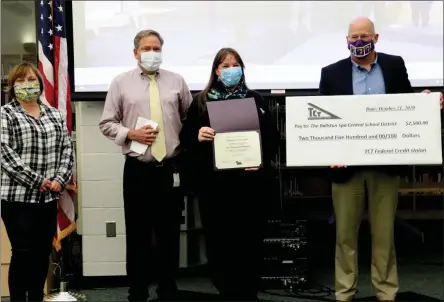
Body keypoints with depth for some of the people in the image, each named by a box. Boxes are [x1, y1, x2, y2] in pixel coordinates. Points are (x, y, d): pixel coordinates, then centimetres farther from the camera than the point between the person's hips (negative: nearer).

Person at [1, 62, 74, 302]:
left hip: (48, 197, 5)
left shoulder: (54, 114, 14)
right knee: (23, 253, -3)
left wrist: (60, 179, -6)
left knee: (43, 253, 9)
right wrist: (36, 181, -16)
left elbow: (67, 149, 10)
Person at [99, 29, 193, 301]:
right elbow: (107, 124, 4)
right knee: (138, 235, 3)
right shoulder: (121, 83, 4)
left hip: (172, 169, 2)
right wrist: (131, 134, -11)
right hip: (137, 170, -1)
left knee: (170, 233, 9)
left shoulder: (177, 81, 8)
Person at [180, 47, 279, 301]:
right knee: (219, 241, 0)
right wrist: (198, 136, -15)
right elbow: (186, 138, 7)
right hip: (214, 183, 0)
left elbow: (273, 136, 6)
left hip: (250, 182, 0)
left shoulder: (255, 99, 9)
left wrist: (263, 161, -10)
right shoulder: (201, 101, 9)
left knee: (250, 240, 3)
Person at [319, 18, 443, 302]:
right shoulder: (332, 73, 2)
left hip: (385, 163, 1)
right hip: (347, 163, 0)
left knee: (384, 232, 10)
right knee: (345, 233, 8)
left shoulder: (395, 65, 6)